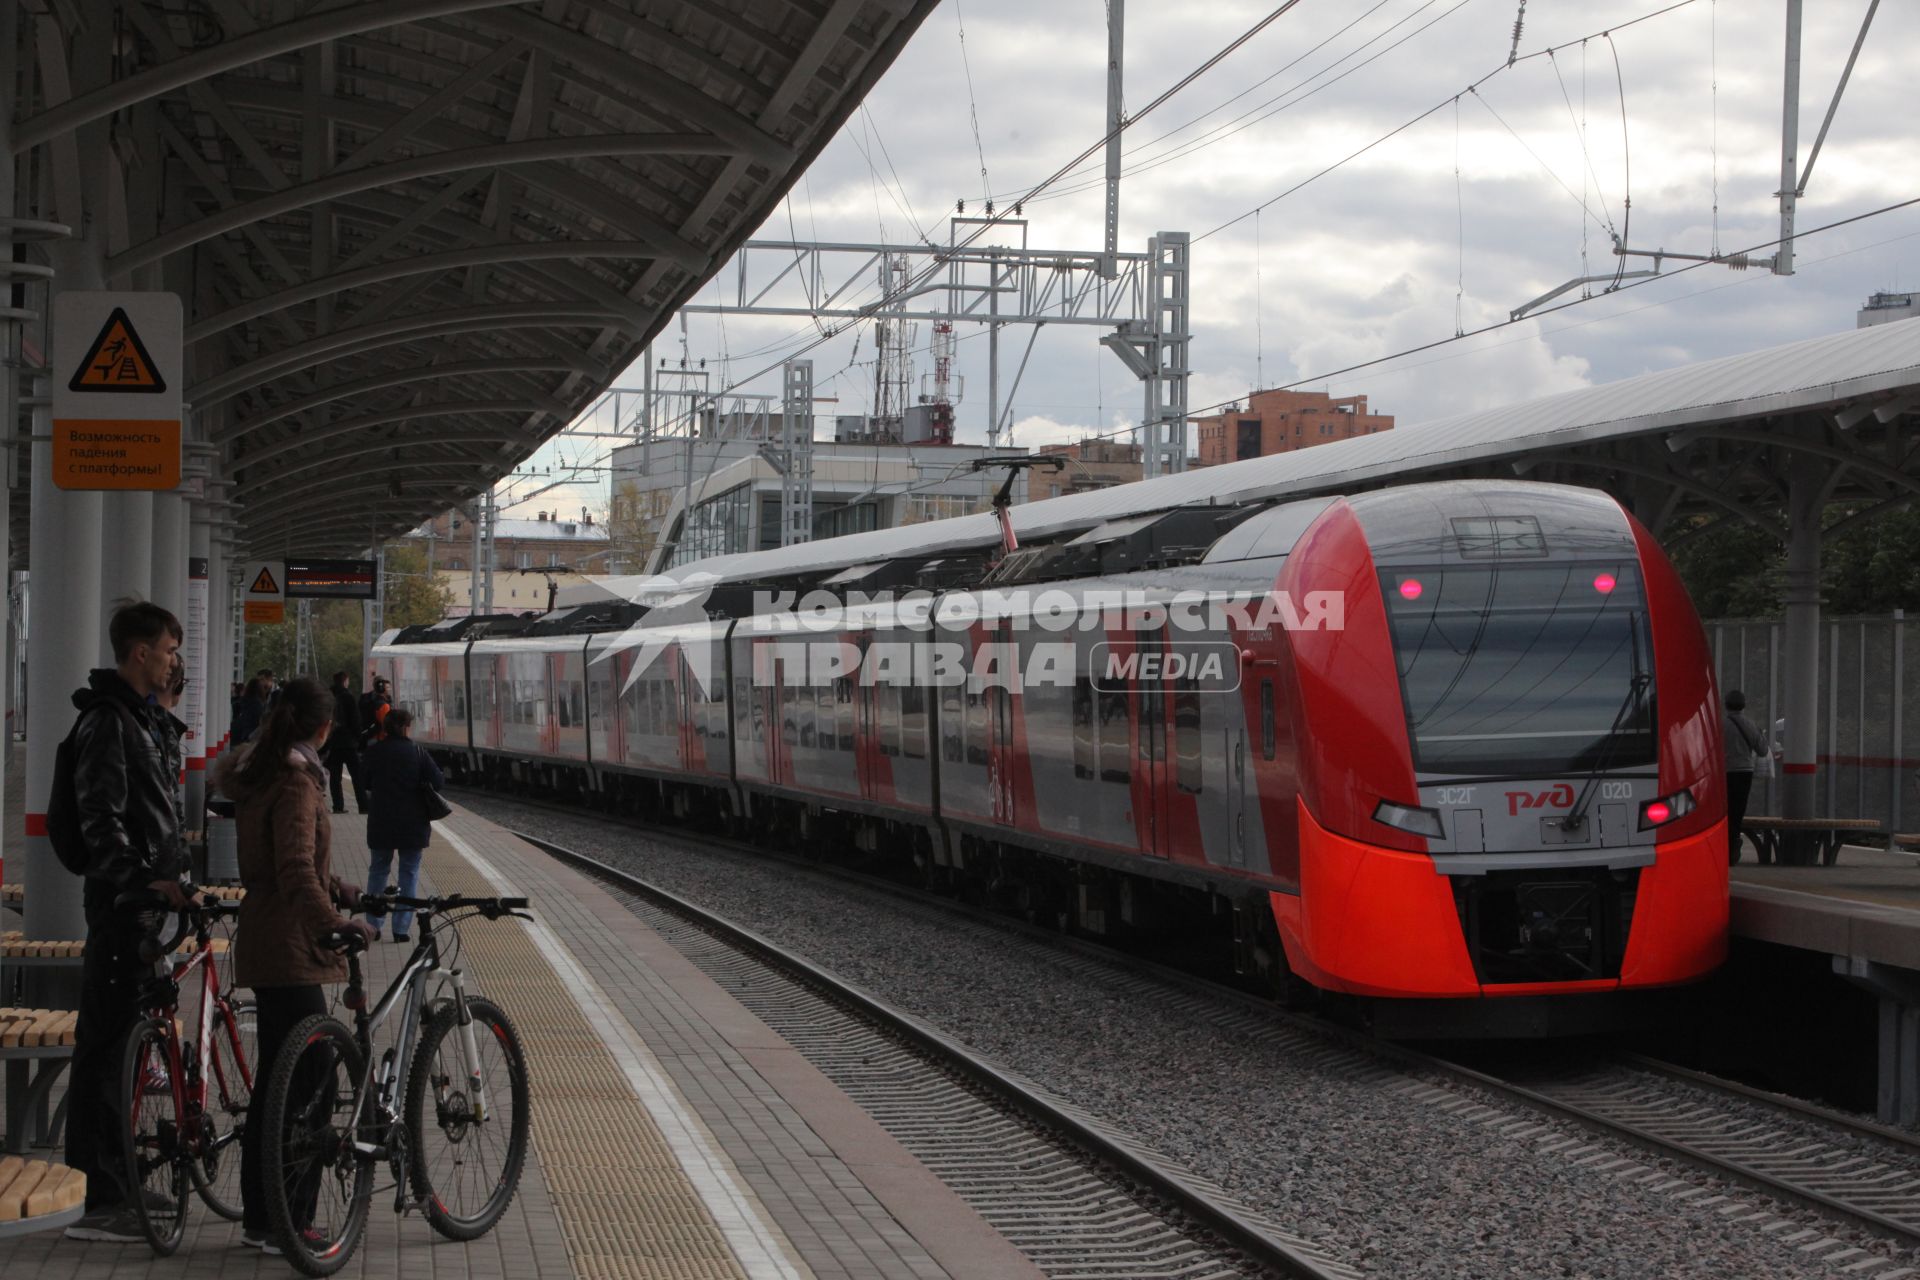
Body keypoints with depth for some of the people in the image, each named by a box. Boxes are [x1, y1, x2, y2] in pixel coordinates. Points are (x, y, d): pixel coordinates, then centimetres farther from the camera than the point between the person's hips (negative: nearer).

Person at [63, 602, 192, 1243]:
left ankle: (114, 1183, 23)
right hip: (123, 903, -10)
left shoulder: (146, 720, 19)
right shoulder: (108, 722, -13)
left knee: (129, 1039, 15)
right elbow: (100, 818, -21)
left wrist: (175, 875, 26)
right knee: (104, 1043, -8)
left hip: (151, 898, 10)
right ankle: (95, 1202, -6)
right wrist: (141, 878, -29)